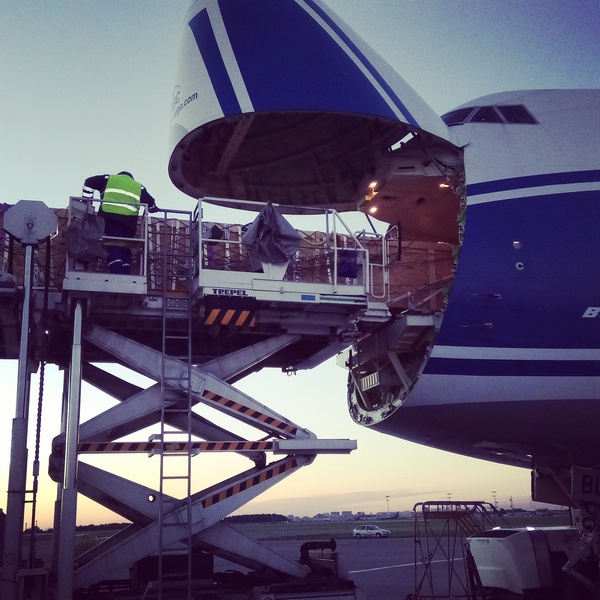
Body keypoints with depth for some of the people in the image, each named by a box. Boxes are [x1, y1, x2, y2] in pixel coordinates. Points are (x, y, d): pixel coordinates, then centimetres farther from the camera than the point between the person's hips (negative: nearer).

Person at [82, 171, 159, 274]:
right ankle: (125, 274, 2)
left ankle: (117, 273, -23)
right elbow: (150, 203, 25)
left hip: (109, 215, -1)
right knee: (125, 248, 10)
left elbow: (89, 182, 21)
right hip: (129, 219, 2)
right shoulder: (138, 187, 28)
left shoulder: (109, 179, 26)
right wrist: (154, 208, 46)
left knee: (113, 246, -8)